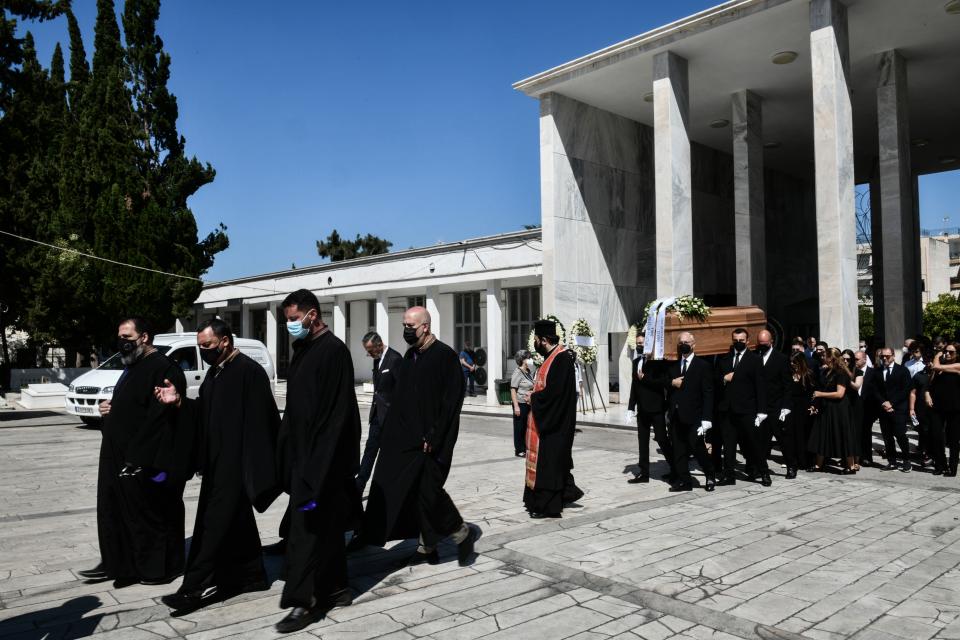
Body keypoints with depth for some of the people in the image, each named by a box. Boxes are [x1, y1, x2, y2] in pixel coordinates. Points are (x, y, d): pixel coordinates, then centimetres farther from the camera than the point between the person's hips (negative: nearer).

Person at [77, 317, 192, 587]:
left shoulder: (164, 369, -18)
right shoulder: (133, 367, 15)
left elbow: (158, 417, -24)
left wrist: (136, 458, -24)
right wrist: (110, 408, 5)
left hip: (145, 463, -10)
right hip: (120, 458, 10)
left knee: (153, 514, 4)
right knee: (115, 511, 15)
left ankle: (160, 568, 17)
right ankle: (115, 564, 28)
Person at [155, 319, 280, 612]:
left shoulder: (249, 371, -17)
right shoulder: (216, 371, 11)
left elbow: (259, 422, -20)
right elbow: (204, 412, 17)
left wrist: (252, 466, -21)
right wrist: (179, 401, -2)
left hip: (236, 463, -9)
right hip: (217, 461, 10)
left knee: (216, 522, -4)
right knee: (237, 520, 16)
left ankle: (193, 587, 3)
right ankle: (252, 575, 27)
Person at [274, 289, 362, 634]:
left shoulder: (333, 350, -14)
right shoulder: (303, 349, 12)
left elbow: (338, 412, -18)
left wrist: (317, 462, -20)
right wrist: (288, 450, 13)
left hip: (324, 457, -9)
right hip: (303, 452, 9)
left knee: (310, 529, -2)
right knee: (326, 527, 15)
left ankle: (304, 600, 7)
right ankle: (336, 588, 26)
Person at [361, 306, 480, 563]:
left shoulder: (445, 356, -12)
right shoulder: (410, 356, 11)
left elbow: (451, 401, -16)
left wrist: (434, 437, -19)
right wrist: (390, 432, 12)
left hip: (431, 442, -7)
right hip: (405, 438, 8)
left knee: (428, 490, -6)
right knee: (413, 492, 8)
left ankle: (463, 532, 15)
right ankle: (427, 547, 20)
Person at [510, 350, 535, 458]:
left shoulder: (529, 372, 11)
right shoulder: (518, 372, -12)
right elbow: (513, 390, -16)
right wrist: (516, 406, -20)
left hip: (528, 404, 7)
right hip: (521, 404, -7)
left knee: (526, 426, 12)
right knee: (520, 427, 2)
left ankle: (525, 448, 23)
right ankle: (519, 450, 11)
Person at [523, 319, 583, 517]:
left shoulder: (562, 358, -20)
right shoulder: (552, 356, 10)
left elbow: (554, 392, -26)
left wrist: (533, 398, -11)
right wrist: (534, 393, 0)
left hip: (554, 422, -10)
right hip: (546, 419, 10)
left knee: (549, 460, -1)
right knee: (553, 460, 16)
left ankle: (548, 506, 8)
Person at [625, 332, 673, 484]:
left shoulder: (658, 361, -7)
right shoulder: (636, 362, 13)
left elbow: (665, 382, -18)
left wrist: (645, 378, -18)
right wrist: (631, 407, 10)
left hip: (656, 408, -6)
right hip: (642, 409, 7)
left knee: (662, 439, -4)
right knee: (642, 441, 8)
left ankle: (675, 469, 11)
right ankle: (644, 472, 15)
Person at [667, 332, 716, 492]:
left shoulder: (703, 365, -2)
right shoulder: (673, 365, 13)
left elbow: (708, 394, -7)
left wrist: (706, 419, -13)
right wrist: (671, 383, -3)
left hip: (693, 416, -5)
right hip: (676, 416, 5)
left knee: (698, 448, -4)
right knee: (679, 450, 6)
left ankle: (710, 476, 19)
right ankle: (683, 481, 15)